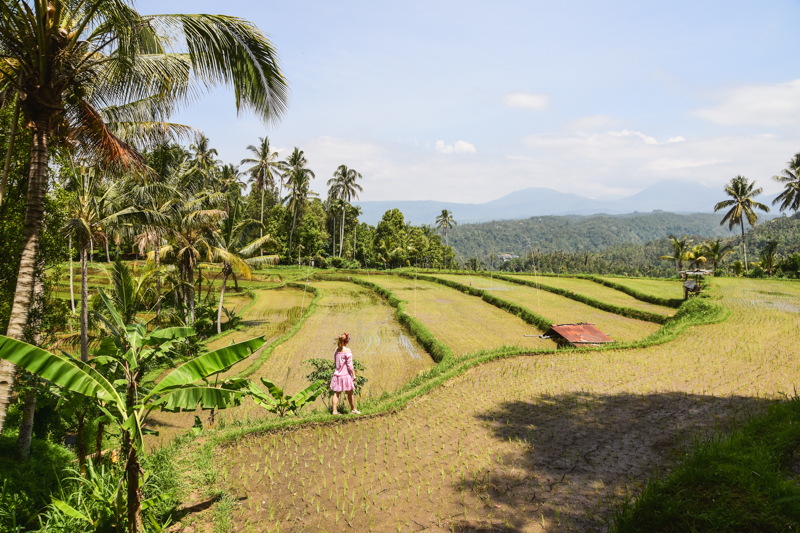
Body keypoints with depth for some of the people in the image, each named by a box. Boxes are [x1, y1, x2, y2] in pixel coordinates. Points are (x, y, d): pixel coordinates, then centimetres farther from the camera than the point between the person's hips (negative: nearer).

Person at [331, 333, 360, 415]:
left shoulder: (337, 349, 4)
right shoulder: (347, 350, -14)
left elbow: (335, 361, 11)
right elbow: (349, 364, -14)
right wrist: (354, 374, -8)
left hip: (337, 373, 5)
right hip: (346, 374, -5)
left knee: (336, 393, 8)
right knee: (350, 393, 9)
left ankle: (335, 410, 5)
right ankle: (353, 409, 21)